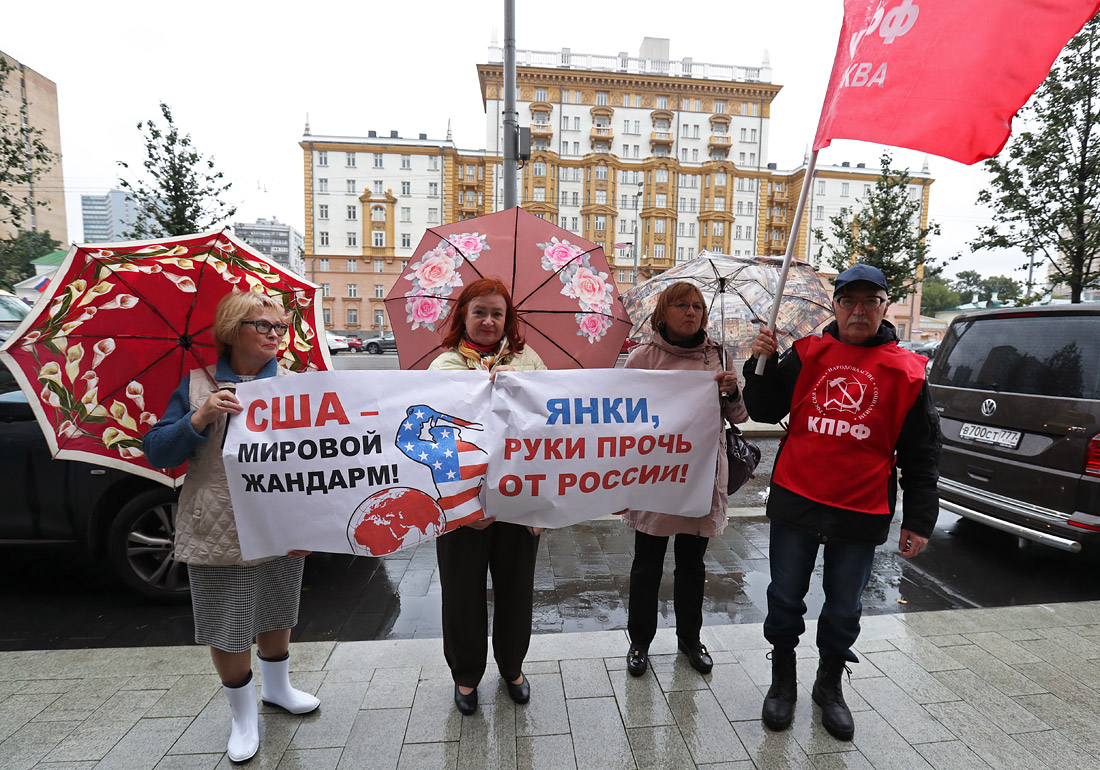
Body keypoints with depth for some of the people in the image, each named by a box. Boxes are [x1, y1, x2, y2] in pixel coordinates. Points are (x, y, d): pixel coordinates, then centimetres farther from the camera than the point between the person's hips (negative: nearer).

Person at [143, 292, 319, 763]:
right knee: (226, 628, 8)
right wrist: (198, 419, -20)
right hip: (217, 534, -1)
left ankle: (277, 688, 45)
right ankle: (243, 716, 33)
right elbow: (157, 452, -2)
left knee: (276, 615, 19)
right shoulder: (197, 386, 0)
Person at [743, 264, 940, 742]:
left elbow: (921, 455, 3)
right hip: (795, 503, 0)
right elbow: (765, 411, 4)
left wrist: (919, 520, 2)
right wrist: (761, 365, -11)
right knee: (785, 598, 12)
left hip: (861, 514, 0)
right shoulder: (807, 354, 1)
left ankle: (829, 687, 40)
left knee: (844, 608, 16)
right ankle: (782, 680, 35)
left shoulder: (906, 372, 0)